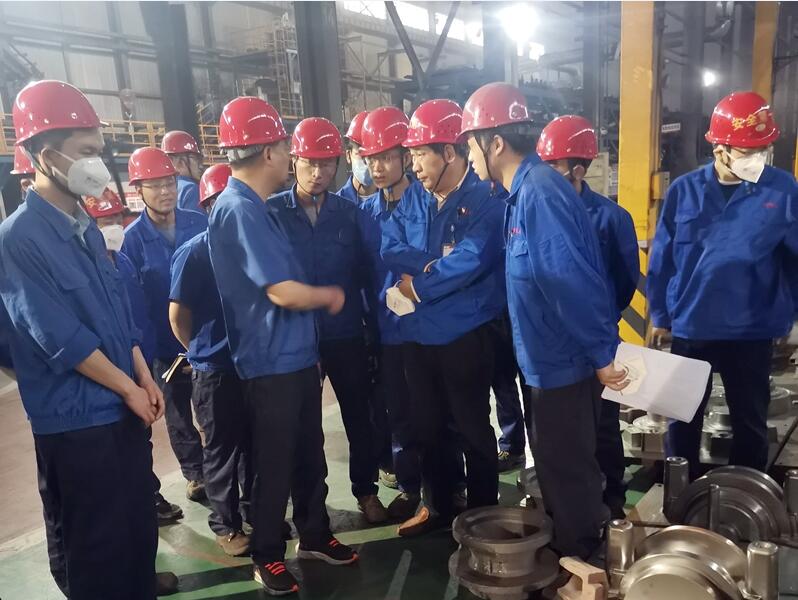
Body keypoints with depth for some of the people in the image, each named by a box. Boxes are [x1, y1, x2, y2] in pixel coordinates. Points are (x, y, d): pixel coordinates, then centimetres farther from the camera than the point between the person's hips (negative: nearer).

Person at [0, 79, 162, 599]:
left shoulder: (86, 228, 9)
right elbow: (61, 339, -19)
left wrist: (145, 379, 4)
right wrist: (129, 389, -11)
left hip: (124, 409, 8)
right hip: (75, 420, -7)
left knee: (140, 526, 18)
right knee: (93, 543, 9)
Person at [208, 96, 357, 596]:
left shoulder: (256, 207, 11)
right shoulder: (240, 210, -19)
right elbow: (282, 292, -23)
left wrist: (319, 296, 11)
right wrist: (330, 295, -7)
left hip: (297, 355, 9)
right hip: (272, 362, -9)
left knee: (310, 453, 19)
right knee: (275, 463, 7)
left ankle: (315, 536, 37)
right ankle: (268, 556, 26)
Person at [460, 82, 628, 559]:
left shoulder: (538, 193, -24)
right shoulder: (527, 189, 8)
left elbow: (575, 284, -27)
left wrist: (602, 355, -22)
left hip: (563, 361, -10)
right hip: (549, 358, 10)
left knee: (568, 471, 8)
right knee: (557, 464, 23)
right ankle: (567, 546, 42)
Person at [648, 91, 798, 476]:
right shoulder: (684, 191, -6)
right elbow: (662, 258, -1)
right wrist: (661, 315, 2)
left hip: (752, 332, 0)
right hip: (689, 327, 1)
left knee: (750, 420, 16)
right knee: (683, 417, 16)